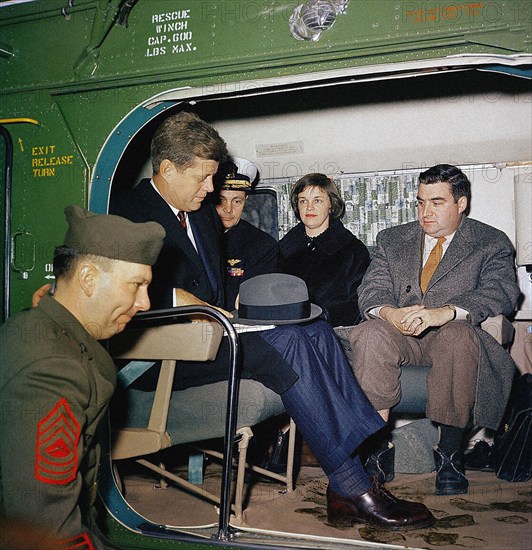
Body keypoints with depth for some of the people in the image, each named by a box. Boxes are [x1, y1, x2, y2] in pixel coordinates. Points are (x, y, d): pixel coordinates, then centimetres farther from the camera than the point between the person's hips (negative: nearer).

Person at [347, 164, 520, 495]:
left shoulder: (492, 243, 7)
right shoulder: (392, 240, 17)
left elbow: (502, 292, -11)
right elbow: (371, 290, 6)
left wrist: (447, 312, -29)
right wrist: (388, 312, -21)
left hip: (455, 333, -2)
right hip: (400, 332, 2)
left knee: (459, 336, -37)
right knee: (371, 334, -31)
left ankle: (450, 452, -26)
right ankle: (378, 446, -26)